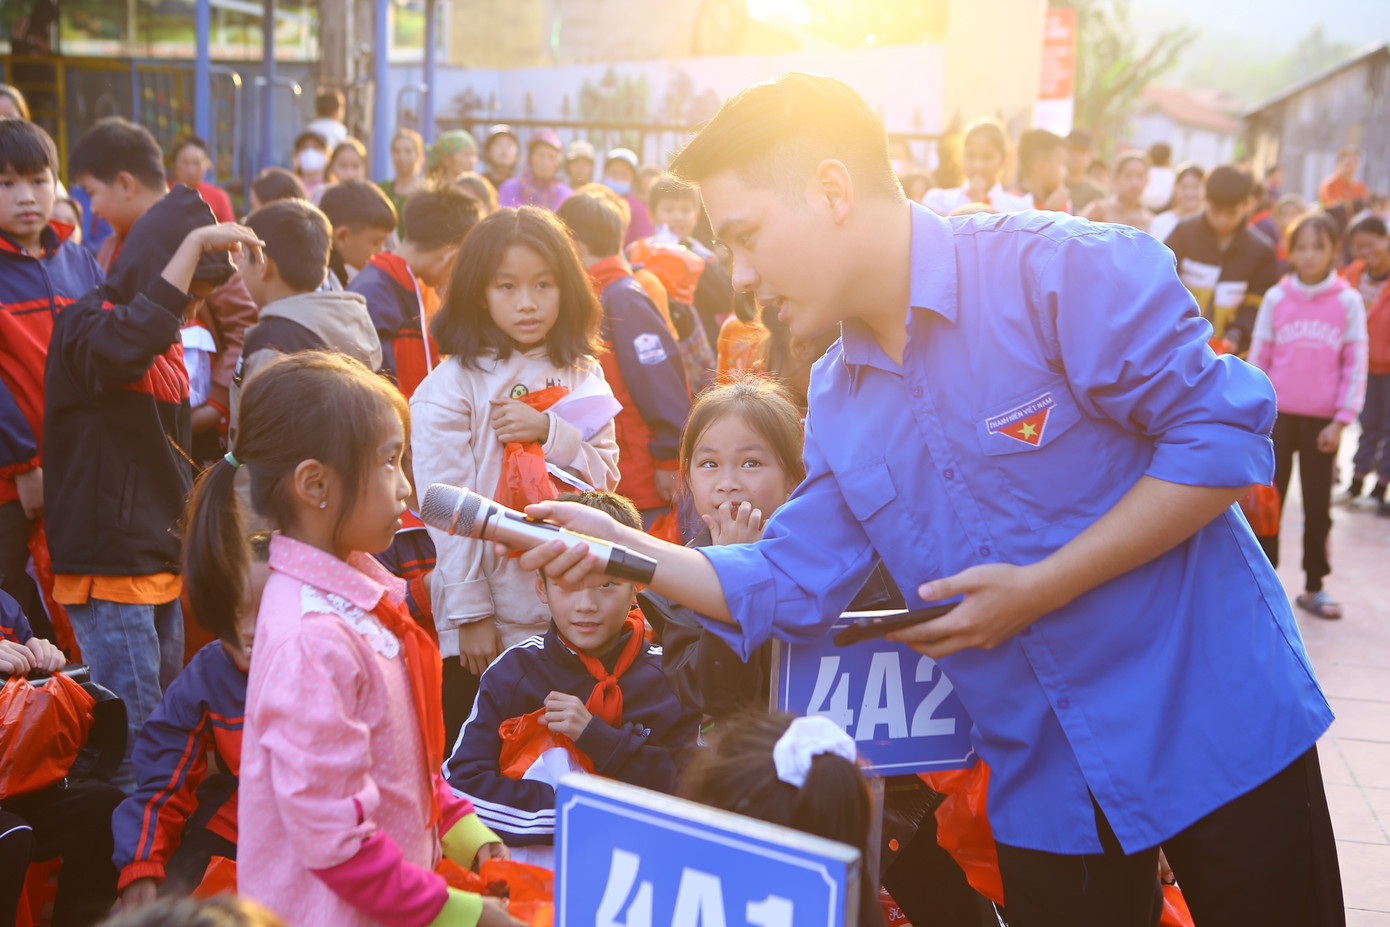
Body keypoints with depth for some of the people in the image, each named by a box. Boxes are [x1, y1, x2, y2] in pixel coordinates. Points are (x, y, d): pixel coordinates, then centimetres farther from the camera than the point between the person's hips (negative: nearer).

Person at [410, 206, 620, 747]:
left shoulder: (582, 375, 8)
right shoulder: (450, 387, -6)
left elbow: (606, 477, 2)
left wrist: (550, 432, -15)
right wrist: (471, 612, -11)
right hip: (487, 621, -3)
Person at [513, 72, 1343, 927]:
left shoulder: (1062, 269, -17)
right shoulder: (838, 400, 5)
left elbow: (1224, 437, -20)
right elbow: (788, 589, 6)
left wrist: (1039, 588, -21)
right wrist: (622, 547, -5)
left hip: (1218, 722, -5)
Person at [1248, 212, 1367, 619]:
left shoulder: (1348, 301, -2)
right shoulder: (1276, 298, 1)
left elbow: (1356, 364, -1)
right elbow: (1258, 358, 5)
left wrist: (1342, 420, -6)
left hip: (1322, 419, 0)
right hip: (1278, 413, 0)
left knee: (1318, 503, 8)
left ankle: (1314, 586, 18)